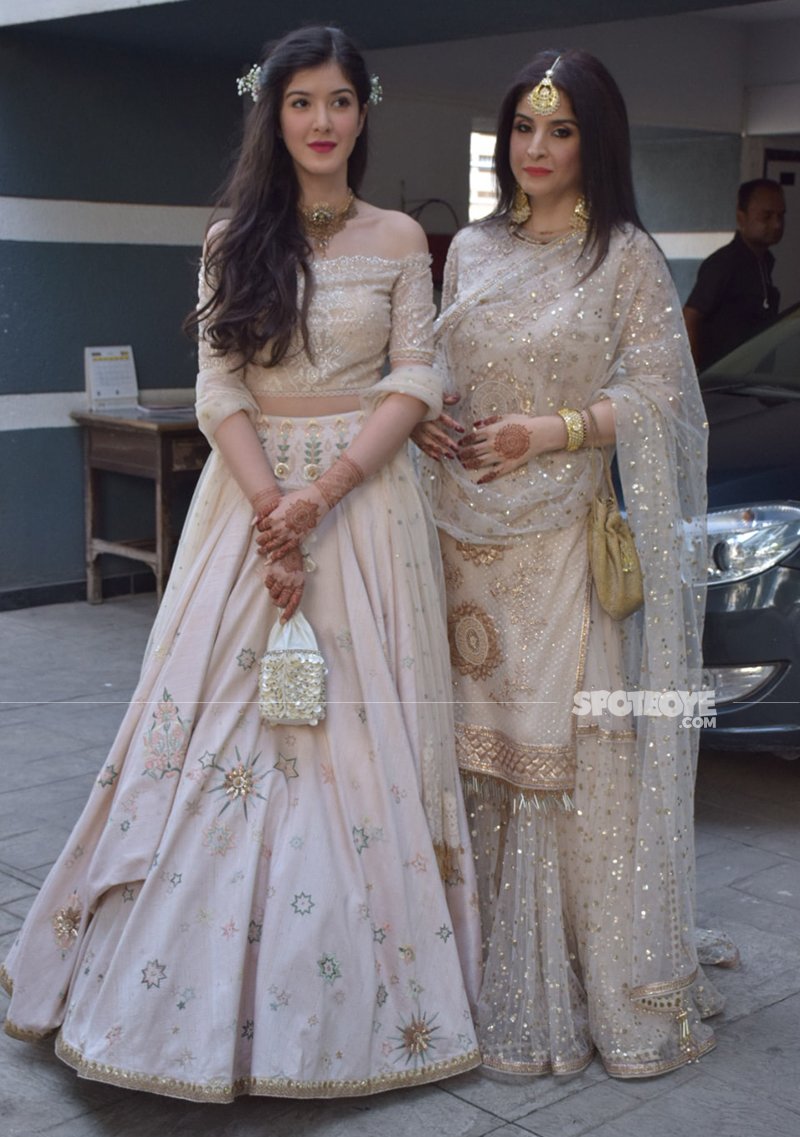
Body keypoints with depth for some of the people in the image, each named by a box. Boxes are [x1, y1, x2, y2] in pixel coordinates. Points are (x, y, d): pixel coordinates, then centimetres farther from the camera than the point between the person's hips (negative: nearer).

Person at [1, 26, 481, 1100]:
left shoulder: (399, 238, 4)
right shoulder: (234, 241, 6)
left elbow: (416, 379, -3)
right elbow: (218, 389, -1)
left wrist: (323, 490, -16)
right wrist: (272, 510, -14)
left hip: (363, 493, -1)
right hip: (248, 495, 1)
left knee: (362, 727, 0)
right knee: (221, 719, 2)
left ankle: (363, 990, 14)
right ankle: (208, 996, 18)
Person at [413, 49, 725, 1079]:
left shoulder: (625, 257, 0)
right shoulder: (471, 250, 14)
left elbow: (656, 393, -5)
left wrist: (546, 430, -14)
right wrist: (419, 419, 0)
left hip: (557, 537, -4)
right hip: (461, 527, 4)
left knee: (565, 744, -3)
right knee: (473, 741, 6)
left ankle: (601, 979, 13)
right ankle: (492, 978, 19)